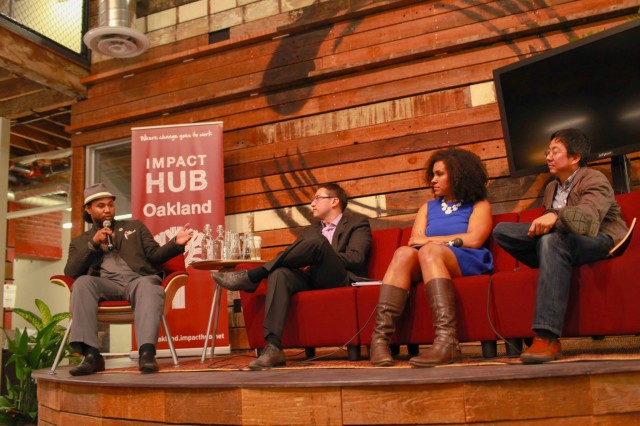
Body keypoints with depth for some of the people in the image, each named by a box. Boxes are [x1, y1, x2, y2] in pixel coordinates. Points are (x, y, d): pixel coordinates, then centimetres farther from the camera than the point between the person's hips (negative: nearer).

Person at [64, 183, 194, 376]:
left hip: (138, 279, -1)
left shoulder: (135, 226, 27)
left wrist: (176, 243, -5)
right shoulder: (80, 242, 26)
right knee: (82, 283, -33)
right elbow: (70, 273, 10)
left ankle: (146, 352, -52)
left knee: (149, 286, -37)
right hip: (106, 283, 1)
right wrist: (93, 244, -1)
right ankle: (91, 354, -37)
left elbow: (154, 255, 15)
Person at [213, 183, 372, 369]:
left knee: (317, 241, -31)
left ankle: (252, 276, -26)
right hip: (311, 279, 4)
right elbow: (292, 256, 18)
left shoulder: (357, 224, 15)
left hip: (341, 279, -4)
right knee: (280, 273, -30)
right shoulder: (310, 230, 31)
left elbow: (356, 257, -4)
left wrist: (318, 258, -10)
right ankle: (273, 347, -41)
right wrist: (304, 261, -6)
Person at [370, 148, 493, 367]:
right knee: (404, 252, -30)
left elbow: (474, 240, -4)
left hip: (468, 264, -3)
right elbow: (414, 241, 10)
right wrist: (451, 241, -6)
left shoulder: (479, 205, 15)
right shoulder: (428, 207, 27)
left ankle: (446, 341, -50)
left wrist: (429, 241, -2)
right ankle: (380, 338, -44)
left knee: (429, 251, -35)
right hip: (430, 265, 3)